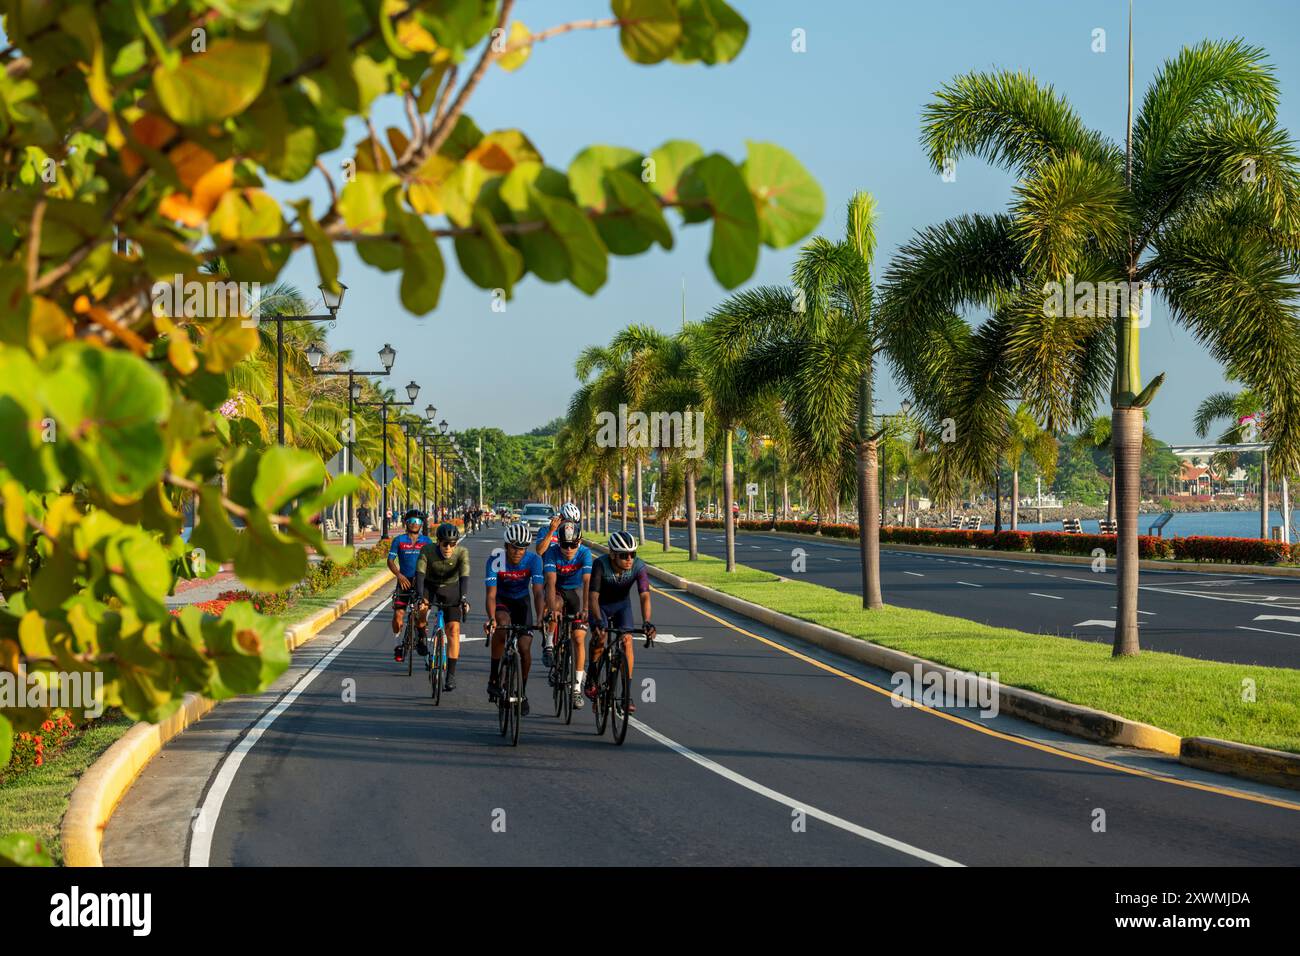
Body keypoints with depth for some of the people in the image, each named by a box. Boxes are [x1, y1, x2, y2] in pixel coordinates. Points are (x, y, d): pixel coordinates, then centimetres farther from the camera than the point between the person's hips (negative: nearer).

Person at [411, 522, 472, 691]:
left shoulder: (462, 552, -25)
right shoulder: (428, 550, -26)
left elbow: (464, 576, -35)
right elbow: (420, 574, -33)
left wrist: (463, 598, -51)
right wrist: (419, 597, -47)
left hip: (450, 589, 0)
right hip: (430, 586, 0)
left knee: (453, 629, -13)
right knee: (421, 607, -32)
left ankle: (451, 675, -9)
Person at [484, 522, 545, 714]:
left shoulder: (533, 560, -24)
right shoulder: (495, 560, -26)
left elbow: (538, 591, -31)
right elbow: (491, 594, -30)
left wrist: (539, 617, -46)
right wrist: (491, 618, -47)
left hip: (521, 601, 2)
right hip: (501, 599, -1)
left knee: (525, 647, -11)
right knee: (502, 624, -35)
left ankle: (522, 692, 13)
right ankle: (494, 678, -23)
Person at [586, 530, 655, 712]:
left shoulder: (638, 566, -27)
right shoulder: (600, 564, -33)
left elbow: (645, 596, -34)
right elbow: (593, 596, -38)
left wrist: (647, 622, -49)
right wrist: (598, 621, -53)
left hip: (622, 604, 2)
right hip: (600, 605, -2)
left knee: (627, 640, -18)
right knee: (600, 636, -27)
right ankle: (591, 678, -2)